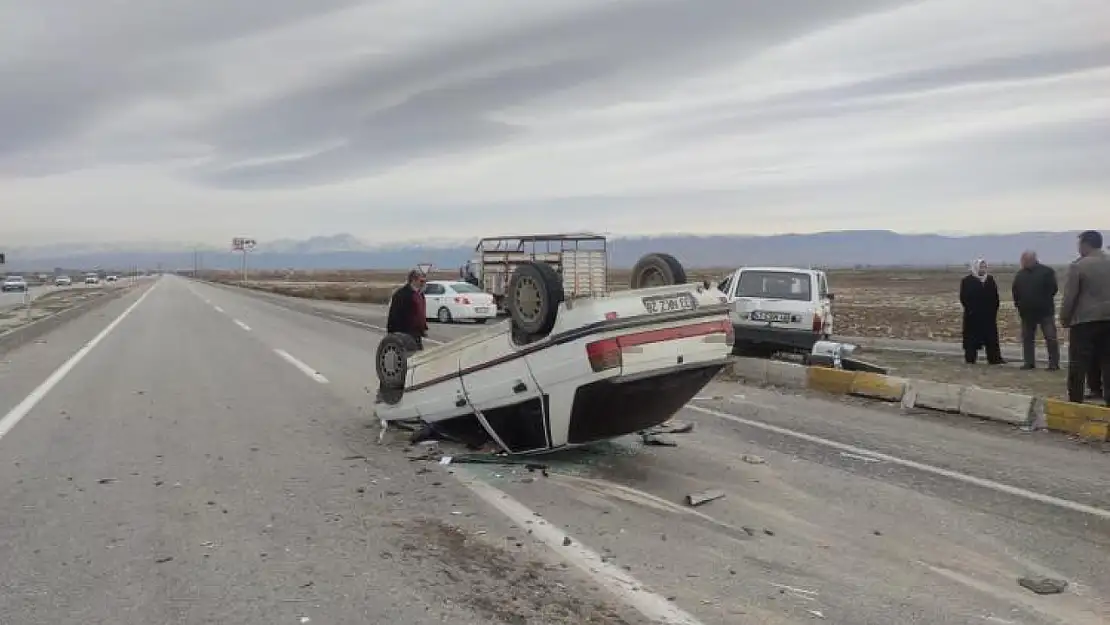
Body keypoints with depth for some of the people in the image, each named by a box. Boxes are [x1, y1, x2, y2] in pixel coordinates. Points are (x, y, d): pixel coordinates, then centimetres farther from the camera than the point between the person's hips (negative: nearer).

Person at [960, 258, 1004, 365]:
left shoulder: (990, 280, 10)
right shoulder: (967, 281, -2)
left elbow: (995, 297, 11)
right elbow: (963, 297, -5)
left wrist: (994, 310, 3)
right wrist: (969, 308, -14)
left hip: (989, 314, 4)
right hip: (973, 315, -4)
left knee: (991, 337, 3)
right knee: (972, 336, 0)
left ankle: (994, 358, 6)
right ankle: (970, 359, 6)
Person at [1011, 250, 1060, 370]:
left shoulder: (1047, 271, -6)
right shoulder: (1020, 274, 9)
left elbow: (1053, 288, -9)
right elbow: (1015, 291, 12)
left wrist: (1045, 300, -9)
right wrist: (1018, 303, 2)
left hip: (1045, 310, -5)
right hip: (1027, 311, 5)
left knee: (1051, 338, -5)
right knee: (1027, 338, 9)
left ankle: (1054, 363, -1)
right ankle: (1029, 362, 16)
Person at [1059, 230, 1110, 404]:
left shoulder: (1078, 265, -9)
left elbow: (1069, 296, -9)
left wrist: (1064, 318, 2)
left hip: (1084, 319, -5)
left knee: (1078, 363, 0)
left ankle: (1075, 401, 1)